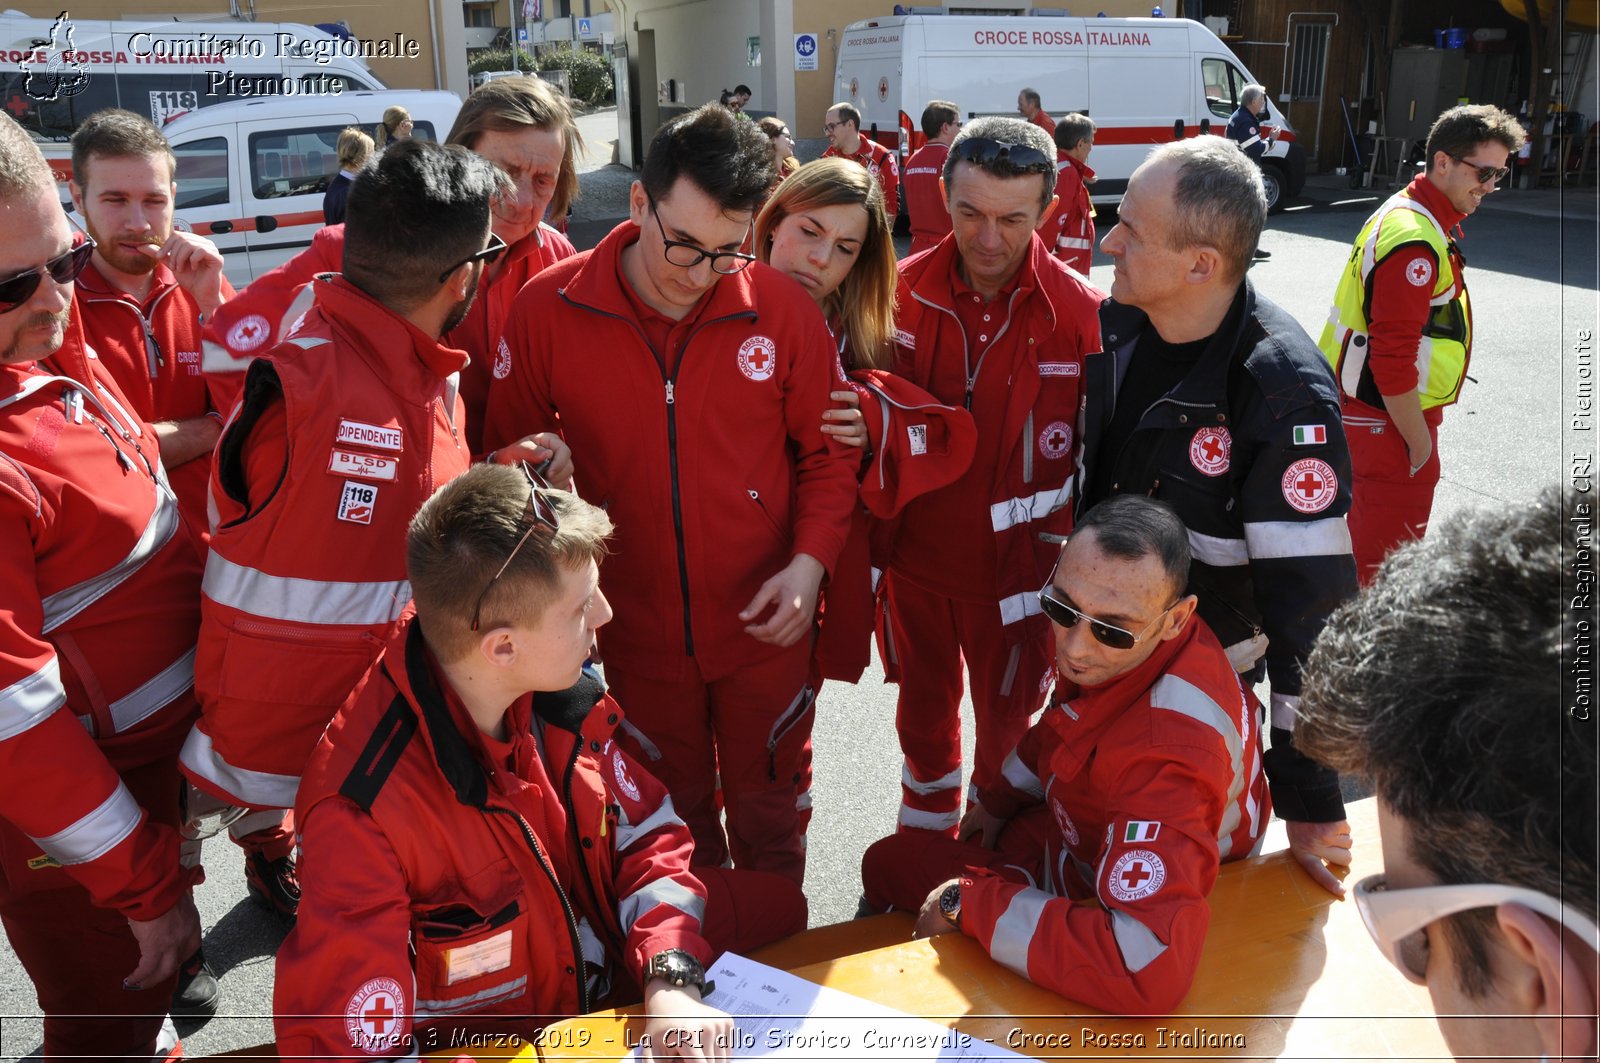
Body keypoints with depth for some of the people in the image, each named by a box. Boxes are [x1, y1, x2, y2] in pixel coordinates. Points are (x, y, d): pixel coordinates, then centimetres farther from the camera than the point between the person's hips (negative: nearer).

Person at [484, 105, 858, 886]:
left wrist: (810, 561, -13)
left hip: (766, 626, 0)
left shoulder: (782, 310, -11)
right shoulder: (547, 309, -11)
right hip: (637, 636, 1)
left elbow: (828, 452, 0)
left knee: (767, 820, 19)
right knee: (673, 822, 22)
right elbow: (510, 459, 1)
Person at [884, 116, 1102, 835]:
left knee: (1008, 726, 15)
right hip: (915, 558, 4)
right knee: (923, 711, 24)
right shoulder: (905, 289, -7)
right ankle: (925, 841, 48)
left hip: (1015, 565, -3)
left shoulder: (1081, 314, -16)